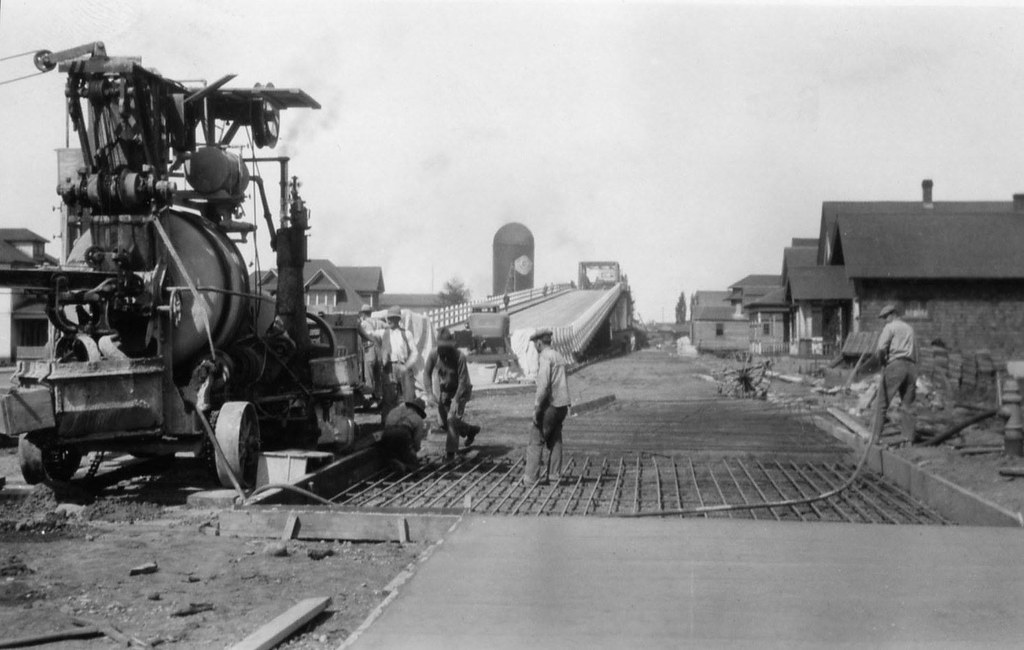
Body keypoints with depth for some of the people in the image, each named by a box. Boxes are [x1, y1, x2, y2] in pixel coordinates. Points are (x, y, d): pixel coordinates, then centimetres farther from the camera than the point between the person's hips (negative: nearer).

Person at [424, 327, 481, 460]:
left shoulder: (460, 356, -27)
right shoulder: (433, 354, -17)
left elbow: (463, 380, -25)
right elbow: (427, 373, -9)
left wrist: (456, 400, -30)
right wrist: (429, 394, -20)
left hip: (460, 390, -5)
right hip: (444, 390, 5)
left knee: (452, 419, -17)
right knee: (444, 423, 7)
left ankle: (450, 451, -5)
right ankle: (471, 430, 32)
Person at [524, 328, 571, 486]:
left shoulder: (545, 357, -12)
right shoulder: (559, 356, 15)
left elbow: (543, 385, -21)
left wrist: (536, 408, -18)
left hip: (550, 405, -8)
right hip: (562, 405, 8)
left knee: (536, 440, -3)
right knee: (555, 441, 13)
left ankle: (531, 478, -4)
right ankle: (554, 475, 13)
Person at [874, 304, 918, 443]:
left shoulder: (890, 327, 2)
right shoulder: (909, 328, 23)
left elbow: (880, 348, -10)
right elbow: (914, 351, 16)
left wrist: (882, 362, 5)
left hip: (895, 365, -6)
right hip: (911, 366, 6)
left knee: (882, 401, -1)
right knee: (907, 405, 7)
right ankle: (910, 437, 3)